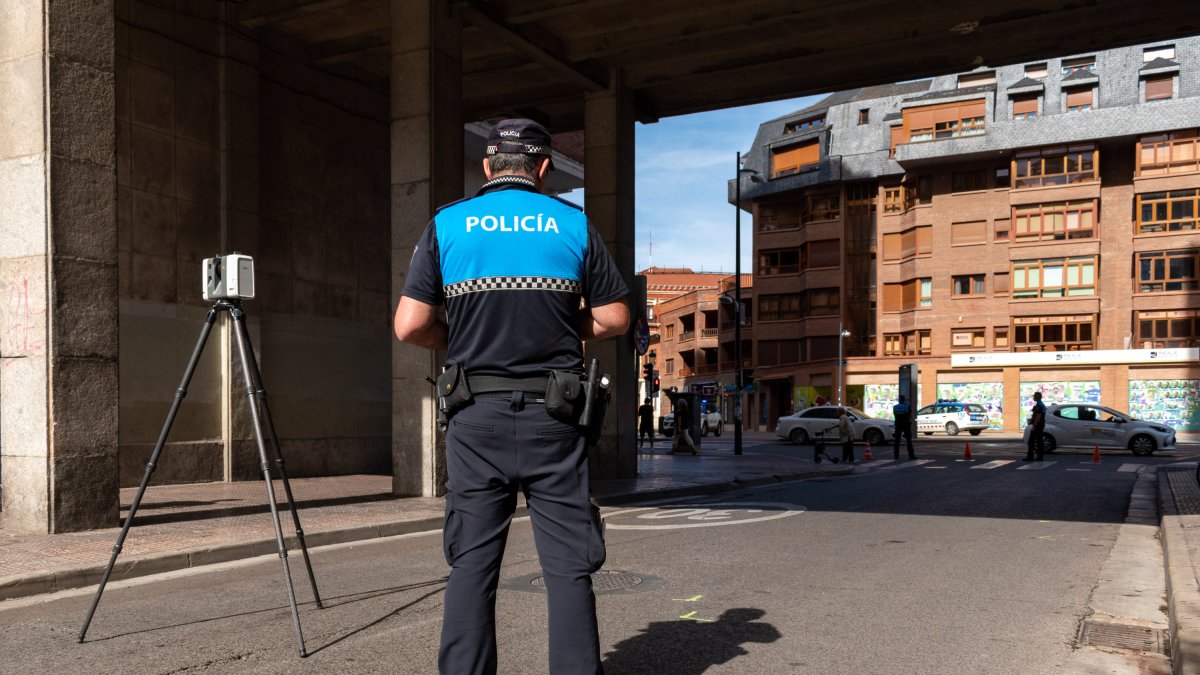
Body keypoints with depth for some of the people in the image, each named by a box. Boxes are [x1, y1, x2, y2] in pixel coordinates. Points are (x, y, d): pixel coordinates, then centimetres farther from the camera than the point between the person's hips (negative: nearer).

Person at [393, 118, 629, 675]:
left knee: (471, 565, 9)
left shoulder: (446, 224, 3)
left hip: (476, 418, 1)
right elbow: (614, 317, 5)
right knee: (568, 566, 6)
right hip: (553, 418, -1)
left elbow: (410, 325, -2)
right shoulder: (574, 224, 3)